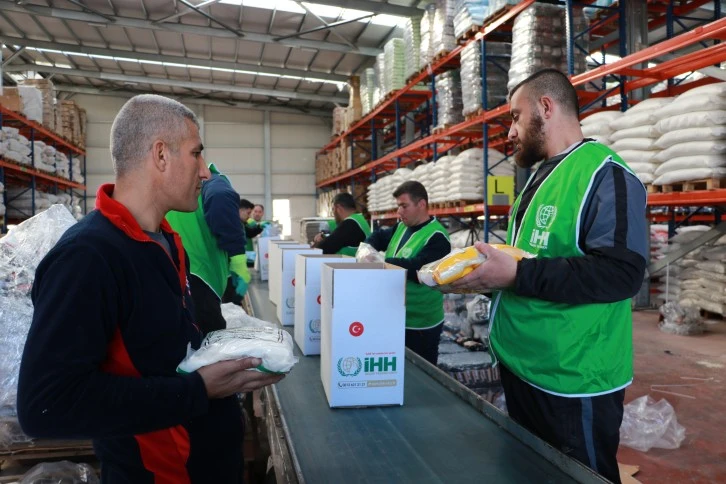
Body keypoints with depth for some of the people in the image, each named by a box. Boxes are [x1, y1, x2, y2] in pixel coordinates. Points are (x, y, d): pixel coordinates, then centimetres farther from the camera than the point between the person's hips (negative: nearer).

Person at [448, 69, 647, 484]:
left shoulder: (605, 173, -16)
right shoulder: (541, 176, 13)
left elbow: (620, 273, -27)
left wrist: (516, 274, -29)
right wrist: (488, 271, 5)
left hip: (573, 381, -9)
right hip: (523, 368, 9)